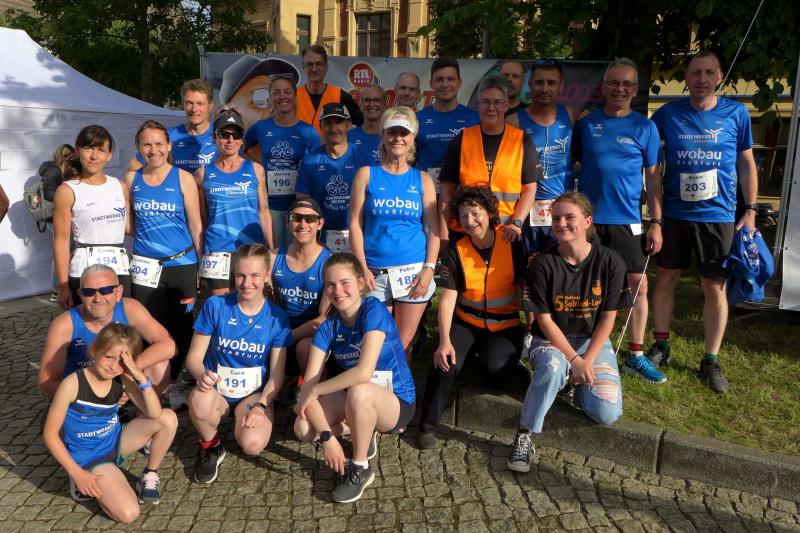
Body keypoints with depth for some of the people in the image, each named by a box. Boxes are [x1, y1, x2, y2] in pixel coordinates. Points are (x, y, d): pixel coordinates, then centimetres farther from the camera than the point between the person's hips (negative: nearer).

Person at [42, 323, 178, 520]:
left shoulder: (123, 380, -11)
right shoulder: (72, 384, -22)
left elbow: (154, 414, -19)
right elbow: (50, 434, -14)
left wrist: (142, 377, -30)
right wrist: (77, 474, -17)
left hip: (116, 443, 5)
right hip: (89, 459, -5)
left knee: (168, 418, -14)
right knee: (128, 513, -22)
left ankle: (150, 475, 6)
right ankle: (84, 483, 4)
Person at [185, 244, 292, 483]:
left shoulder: (277, 318, -6)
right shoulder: (215, 306, -8)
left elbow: (276, 375, -3)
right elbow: (194, 357, -5)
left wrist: (261, 406, -19)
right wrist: (202, 375, -27)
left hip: (255, 393, 0)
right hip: (217, 389, 0)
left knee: (252, 445, -28)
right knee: (200, 401, -36)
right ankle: (211, 446, -3)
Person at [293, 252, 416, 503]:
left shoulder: (374, 310, -22)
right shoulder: (328, 326, -8)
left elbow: (364, 372, -34)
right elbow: (308, 384, -14)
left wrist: (315, 390, -22)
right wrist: (327, 436, -26)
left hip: (397, 402, -5)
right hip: (350, 398, 6)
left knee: (359, 392, -38)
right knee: (303, 429, -16)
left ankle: (360, 468, -11)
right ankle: (363, 431, 13)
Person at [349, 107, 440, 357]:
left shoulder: (422, 179, 9)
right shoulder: (367, 174, 5)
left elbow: (433, 228, 6)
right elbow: (355, 224, 1)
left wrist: (429, 268, -5)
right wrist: (362, 268, -6)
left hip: (414, 271, 1)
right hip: (375, 273, -1)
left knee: (402, 345, 7)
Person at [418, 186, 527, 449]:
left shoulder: (511, 243, -7)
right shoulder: (457, 252, -6)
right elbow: (447, 298, -12)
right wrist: (444, 341, -24)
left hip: (505, 325, 0)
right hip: (466, 323, 1)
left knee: (495, 370, -27)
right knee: (445, 363, -25)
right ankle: (428, 425, -6)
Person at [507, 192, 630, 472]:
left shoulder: (609, 261, -9)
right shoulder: (542, 264, -12)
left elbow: (608, 317, -6)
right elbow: (544, 320, -10)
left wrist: (587, 361, -14)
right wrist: (574, 360, -18)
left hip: (593, 340, 2)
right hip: (551, 339, -2)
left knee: (608, 413, -17)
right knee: (553, 368, -38)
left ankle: (578, 385, 16)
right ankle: (524, 436, -21)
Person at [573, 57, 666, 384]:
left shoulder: (645, 127, 3)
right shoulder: (586, 123, 3)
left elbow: (653, 176, 4)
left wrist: (657, 223, -2)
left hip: (627, 221, 0)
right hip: (587, 218, 0)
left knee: (638, 285, 0)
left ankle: (635, 356, 13)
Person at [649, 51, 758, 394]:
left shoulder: (736, 114, 0)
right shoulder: (668, 114, 0)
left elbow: (746, 162, 7)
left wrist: (750, 210, 2)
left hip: (718, 215, -1)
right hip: (674, 213, 1)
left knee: (714, 288, 3)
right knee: (665, 279, 8)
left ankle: (711, 360, 16)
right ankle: (661, 346, 25)